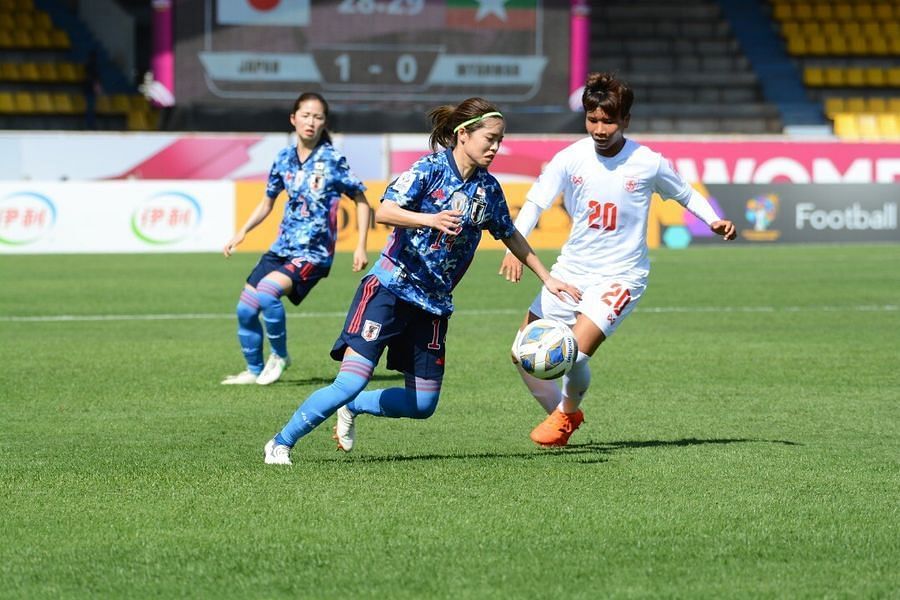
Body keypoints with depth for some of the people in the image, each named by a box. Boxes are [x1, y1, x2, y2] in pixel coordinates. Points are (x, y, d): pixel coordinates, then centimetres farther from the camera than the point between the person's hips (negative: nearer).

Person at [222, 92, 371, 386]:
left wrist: (361, 246, -7)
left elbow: (361, 201, -1)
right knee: (245, 308, 0)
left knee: (267, 292, -28)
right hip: (281, 249, 6)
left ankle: (280, 356, -5)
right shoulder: (284, 159, 7)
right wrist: (242, 232, 8)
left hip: (314, 253, -6)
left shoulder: (333, 160, -7)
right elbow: (267, 203, 20)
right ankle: (254, 370, 20)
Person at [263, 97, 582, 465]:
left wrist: (547, 279, 25)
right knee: (351, 383, -16)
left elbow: (511, 236, 24)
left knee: (422, 405, 5)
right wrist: (430, 219, -36)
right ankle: (281, 443, 0)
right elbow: (383, 213, -21)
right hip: (390, 288, -7)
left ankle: (352, 408, 30)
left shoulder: (488, 188, 8)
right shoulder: (431, 168, -10)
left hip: (433, 303, 7)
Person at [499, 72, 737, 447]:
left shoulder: (648, 163, -10)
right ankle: (559, 411, 27)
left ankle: (567, 412, 11)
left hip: (620, 276, -4)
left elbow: (684, 193, 7)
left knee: (573, 354, -21)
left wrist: (714, 220, -10)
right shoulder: (570, 159, -6)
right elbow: (535, 203, -8)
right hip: (570, 272, 4)